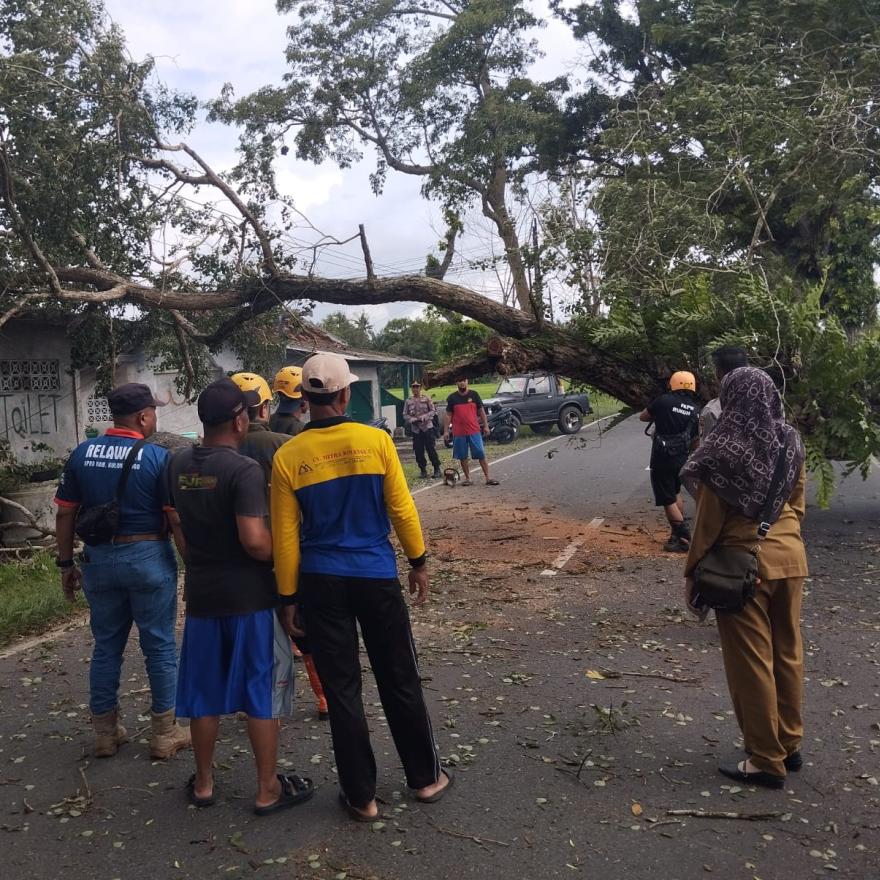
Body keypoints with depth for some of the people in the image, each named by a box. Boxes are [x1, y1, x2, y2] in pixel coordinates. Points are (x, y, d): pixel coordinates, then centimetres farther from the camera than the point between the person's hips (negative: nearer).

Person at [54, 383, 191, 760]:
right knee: (159, 647, 7)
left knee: (106, 647, 15)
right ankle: (163, 733, 16)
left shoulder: (81, 454, 2)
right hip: (148, 557, -4)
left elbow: (65, 515, 5)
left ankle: (105, 732, 25)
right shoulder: (158, 457, -12)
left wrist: (66, 563, 13)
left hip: (99, 559, 4)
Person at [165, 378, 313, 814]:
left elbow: (177, 521, 12)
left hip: (201, 594, 6)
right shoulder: (244, 469, -18)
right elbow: (255, 542, -25)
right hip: (250, 596, -6)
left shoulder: (178, 465, 2)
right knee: (262, 691, 7)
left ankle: (203, 783, 30)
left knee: (205, 692, 17)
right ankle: (268, 789, 16)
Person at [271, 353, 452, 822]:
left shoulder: (288, 457, -6)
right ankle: (425, 777, 30)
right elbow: (402, 509, -4)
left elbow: (285, 536, -4)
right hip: (377, 578, 0)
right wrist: (418, 563, 10)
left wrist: (289, 597, 5)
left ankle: (361, 796, 21)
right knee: (399, 681, 15)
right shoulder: (376, 440, -8)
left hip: (321, 584, 0)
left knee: (341, 689, 11)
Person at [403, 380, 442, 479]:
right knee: (418, 451, 4)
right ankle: (423, 470, 17)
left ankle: (437, 469, 6)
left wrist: (425, 416, -16)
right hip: (415, 429, 3)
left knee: (431, 449, -4)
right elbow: (405, 415, 7)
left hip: (427, 427, -3)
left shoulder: (426, 399, 1)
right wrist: (411, 419, -11)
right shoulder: (408, 401, 7)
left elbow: (433, 411, -1)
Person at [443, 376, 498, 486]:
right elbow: (448, 415, 5)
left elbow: (481, 411, 8)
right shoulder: (452, 398, 3)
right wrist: (446, 430, 0)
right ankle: (467, 478, 17)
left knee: (481, 454, -3)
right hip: (459, 433, 0)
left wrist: (486, 426, 4)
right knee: (462, 457, 7)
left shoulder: (474, 395, 5)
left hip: (474, 431, 0)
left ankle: (488, 478, 0)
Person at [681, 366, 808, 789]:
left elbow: (708, 520, -13)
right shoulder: (791, 443, 2)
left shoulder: (723, 448, -16)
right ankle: (790, 744, 32)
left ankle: (766, 760, 16)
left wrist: (692, 572, -3)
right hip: (790, 559, 6)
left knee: (751, 662, 5)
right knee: (788, 652, 18)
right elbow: (798, 505, 12)